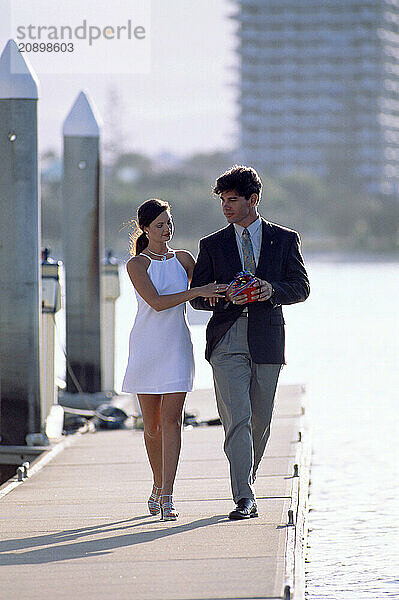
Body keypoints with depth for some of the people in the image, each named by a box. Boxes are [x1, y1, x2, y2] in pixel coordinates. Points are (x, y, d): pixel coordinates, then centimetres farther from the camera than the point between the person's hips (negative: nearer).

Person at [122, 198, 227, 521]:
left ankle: (167, 496, -15)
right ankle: (158, 485, 26)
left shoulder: (183, 259, 9)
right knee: (152, 424, 6)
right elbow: (156, 302, -16)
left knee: (171, 420, -10)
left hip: (177, 347, 1)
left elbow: (208, 295, 23)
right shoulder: (136, 264, -2)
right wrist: (197, 291, -21)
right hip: (147, 346, -1)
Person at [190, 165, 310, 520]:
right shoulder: (212, 245, 10)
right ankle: (245, 499, -17)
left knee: (260, 422, 7)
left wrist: (273, 289, -15)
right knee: (236, 419, -12)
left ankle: (246, 483, 28)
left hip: (267, 341, 1)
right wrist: (226, 296, -13)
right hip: (227, 341, -1)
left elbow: (301, 287, 6)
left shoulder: (285, 239, 9)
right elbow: (198, 297, 8)